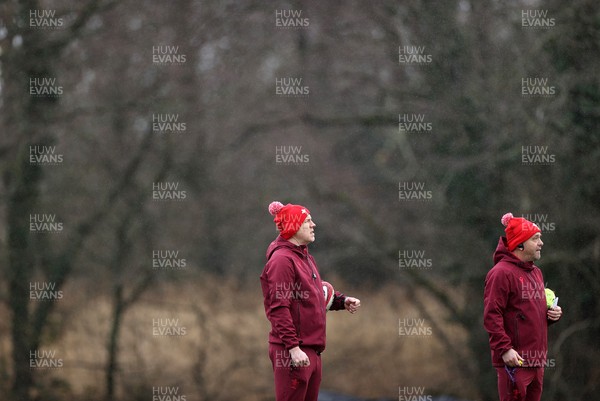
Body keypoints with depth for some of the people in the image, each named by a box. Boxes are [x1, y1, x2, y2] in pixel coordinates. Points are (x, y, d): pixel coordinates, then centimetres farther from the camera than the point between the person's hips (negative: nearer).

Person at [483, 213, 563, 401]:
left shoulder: (536, 273, 19)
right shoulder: (501, 273, -10)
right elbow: (491, 315, -16)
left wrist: (553, 314, 8)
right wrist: (504, 349, -23)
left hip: (537, 360, 9)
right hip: (514, 360, -9)